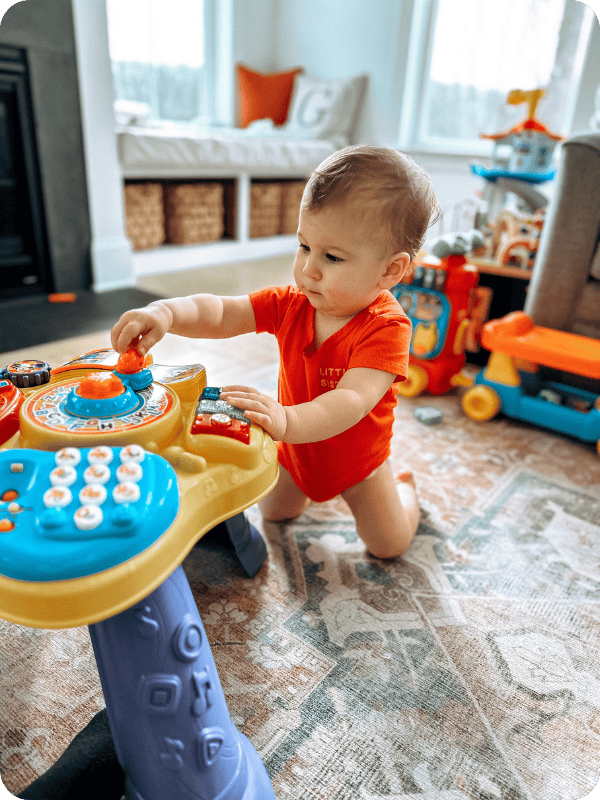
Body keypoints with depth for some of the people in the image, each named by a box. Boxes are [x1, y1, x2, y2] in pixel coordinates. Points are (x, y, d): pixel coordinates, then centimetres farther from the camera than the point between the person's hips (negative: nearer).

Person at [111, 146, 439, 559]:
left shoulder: (386, 327, -35)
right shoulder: (290, 304, -19)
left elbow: (352, 402, -48)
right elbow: (220, 314, -25)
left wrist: (287, 421, -67)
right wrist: (166, 311, -47)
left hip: (356, 458, -4)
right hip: (295, 448, 4)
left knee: (390, 544, 5)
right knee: (275, 513, 21)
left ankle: (403, 486, 36)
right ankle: (309, 487, 49)